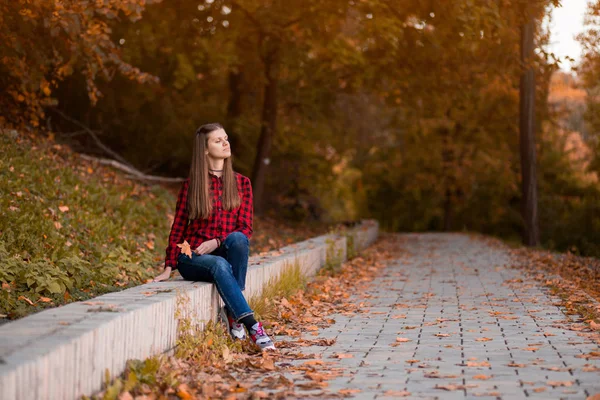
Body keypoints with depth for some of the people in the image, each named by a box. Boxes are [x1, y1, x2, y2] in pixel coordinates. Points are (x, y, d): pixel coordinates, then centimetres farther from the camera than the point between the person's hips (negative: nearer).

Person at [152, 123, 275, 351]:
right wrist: (169, 267, -5)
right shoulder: (191, 184, 5)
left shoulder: (241, 183, 8)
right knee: (220, 265, -36)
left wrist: (217, 242, -14)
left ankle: (233, 315, -28)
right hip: (193, 257, -2)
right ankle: (253, 327, -45)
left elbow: (245, 229, 4)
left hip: (226, 253, 2)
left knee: (237, 238, -34)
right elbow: (178, 227, 5)